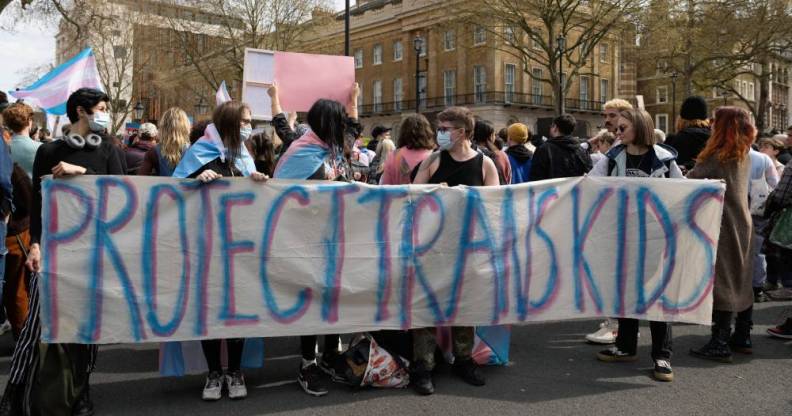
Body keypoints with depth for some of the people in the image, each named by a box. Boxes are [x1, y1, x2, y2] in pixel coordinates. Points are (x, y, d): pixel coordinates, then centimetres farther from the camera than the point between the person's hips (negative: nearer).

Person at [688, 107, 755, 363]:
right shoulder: (744, 155, 9)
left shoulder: (718, 157, -16)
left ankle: (720, 344, -5)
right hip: (742, 222, 8)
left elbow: (689, 180, -13)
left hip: (723, 225, -8)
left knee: (721, 281, -6)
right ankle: (742, 337, 23)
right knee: (741, 280, 13)